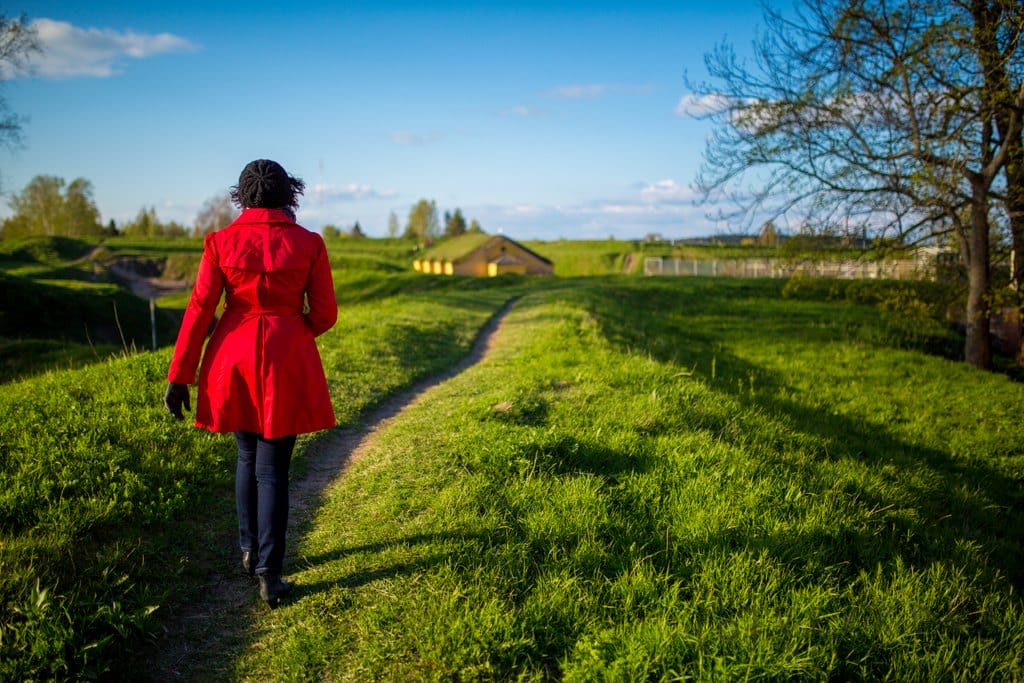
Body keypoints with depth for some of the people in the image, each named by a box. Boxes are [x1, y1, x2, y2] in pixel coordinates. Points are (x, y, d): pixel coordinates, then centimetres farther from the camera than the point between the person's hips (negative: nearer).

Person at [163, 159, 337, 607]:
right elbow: (324, 315, -2)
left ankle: (250, 551, 33)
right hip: (287, 365, -2)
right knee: (273, 468, 5)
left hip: (234, 361, 2)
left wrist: (179, 377, 0)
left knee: (247, 455, 22)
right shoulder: (308, 244, -4)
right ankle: (268, 575, 5)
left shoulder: (220, 242, -2)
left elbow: (199, 311, -4)